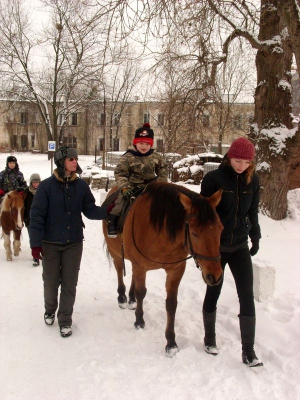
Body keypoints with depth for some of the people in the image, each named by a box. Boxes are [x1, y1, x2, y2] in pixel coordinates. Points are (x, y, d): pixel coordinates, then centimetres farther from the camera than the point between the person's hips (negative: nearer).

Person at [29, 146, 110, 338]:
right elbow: (37, 215, -13)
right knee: (51, 282, 14)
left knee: (69, 283, 8)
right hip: (50, 243, -2)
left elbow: (90, 210, -1)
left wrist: (107, 211, -20)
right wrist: (35, 243, -15)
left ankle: (65, 320, 23)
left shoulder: (81, 185, -4)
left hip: (74, 243, 2)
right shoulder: (47, 186, -14)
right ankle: (50, 311, 41)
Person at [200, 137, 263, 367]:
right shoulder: (213, 179, -13)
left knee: (247, 295, -1)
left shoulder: (253, 180, -1)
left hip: (240, 246, 3)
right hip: (215, 246, -3)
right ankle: (210, 338, 30)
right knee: (213, 292, 10)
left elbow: (252, 212, 10)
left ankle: (248, 350, 9)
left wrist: (256, 238, 9)